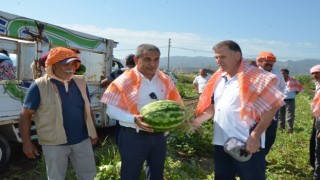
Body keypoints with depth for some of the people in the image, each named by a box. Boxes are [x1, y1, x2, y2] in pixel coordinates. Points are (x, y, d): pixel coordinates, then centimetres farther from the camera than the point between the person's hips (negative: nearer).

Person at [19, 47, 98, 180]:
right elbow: (25, 115, -8)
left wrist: (92, 132, 11)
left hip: (82, 140, 4)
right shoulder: (39, 86, -11)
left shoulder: (81, 82, 3)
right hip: (54, 143, -4)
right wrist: (26, 142, -11)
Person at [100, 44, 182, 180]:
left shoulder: (165, 81, 1)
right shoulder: (125, 81, -14)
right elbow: (111, 109, -14)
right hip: (133, 137, -5)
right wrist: (133, 119, -28)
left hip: (159, 136, 5)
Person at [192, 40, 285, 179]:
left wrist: (256, 135, -20)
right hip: (220, 144, 7)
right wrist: (196, 120, 0)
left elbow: (272, 105, -14)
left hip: (248, 146, -6)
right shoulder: (218, 78, 10)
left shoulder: (254, 77, -10)